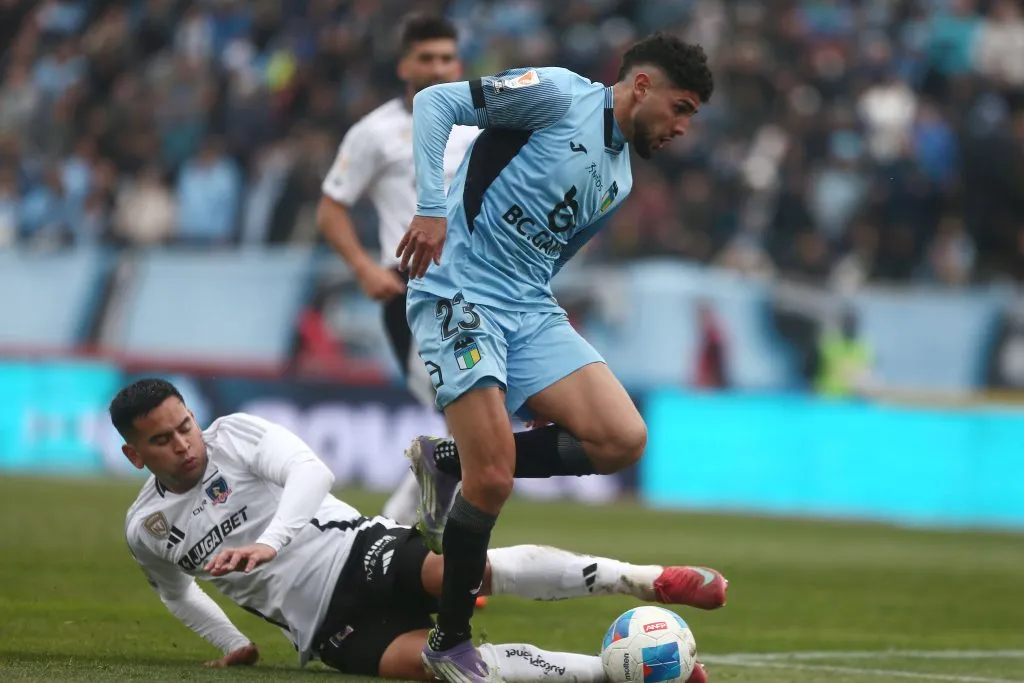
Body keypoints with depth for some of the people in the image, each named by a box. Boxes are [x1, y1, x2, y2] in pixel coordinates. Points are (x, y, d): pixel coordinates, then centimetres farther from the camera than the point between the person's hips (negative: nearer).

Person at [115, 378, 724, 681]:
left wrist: (268, 543, -31)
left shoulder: (235, 434, -1)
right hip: (330, 628, 1)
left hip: (359, 551, -1)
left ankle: (647, 580, -36)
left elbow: (312, 471, -18)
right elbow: (180, 591, 34)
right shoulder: (145, 531, 11)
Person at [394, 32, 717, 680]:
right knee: (494, 481, -17)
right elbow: (435, 102, -12)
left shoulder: (620, 181, 19)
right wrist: (433, 209, -21)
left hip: (531, 311, 8)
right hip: (458, 294, -8)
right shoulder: (559, 94, -6)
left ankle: (451, 461, 4)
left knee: (624, 439, -12)